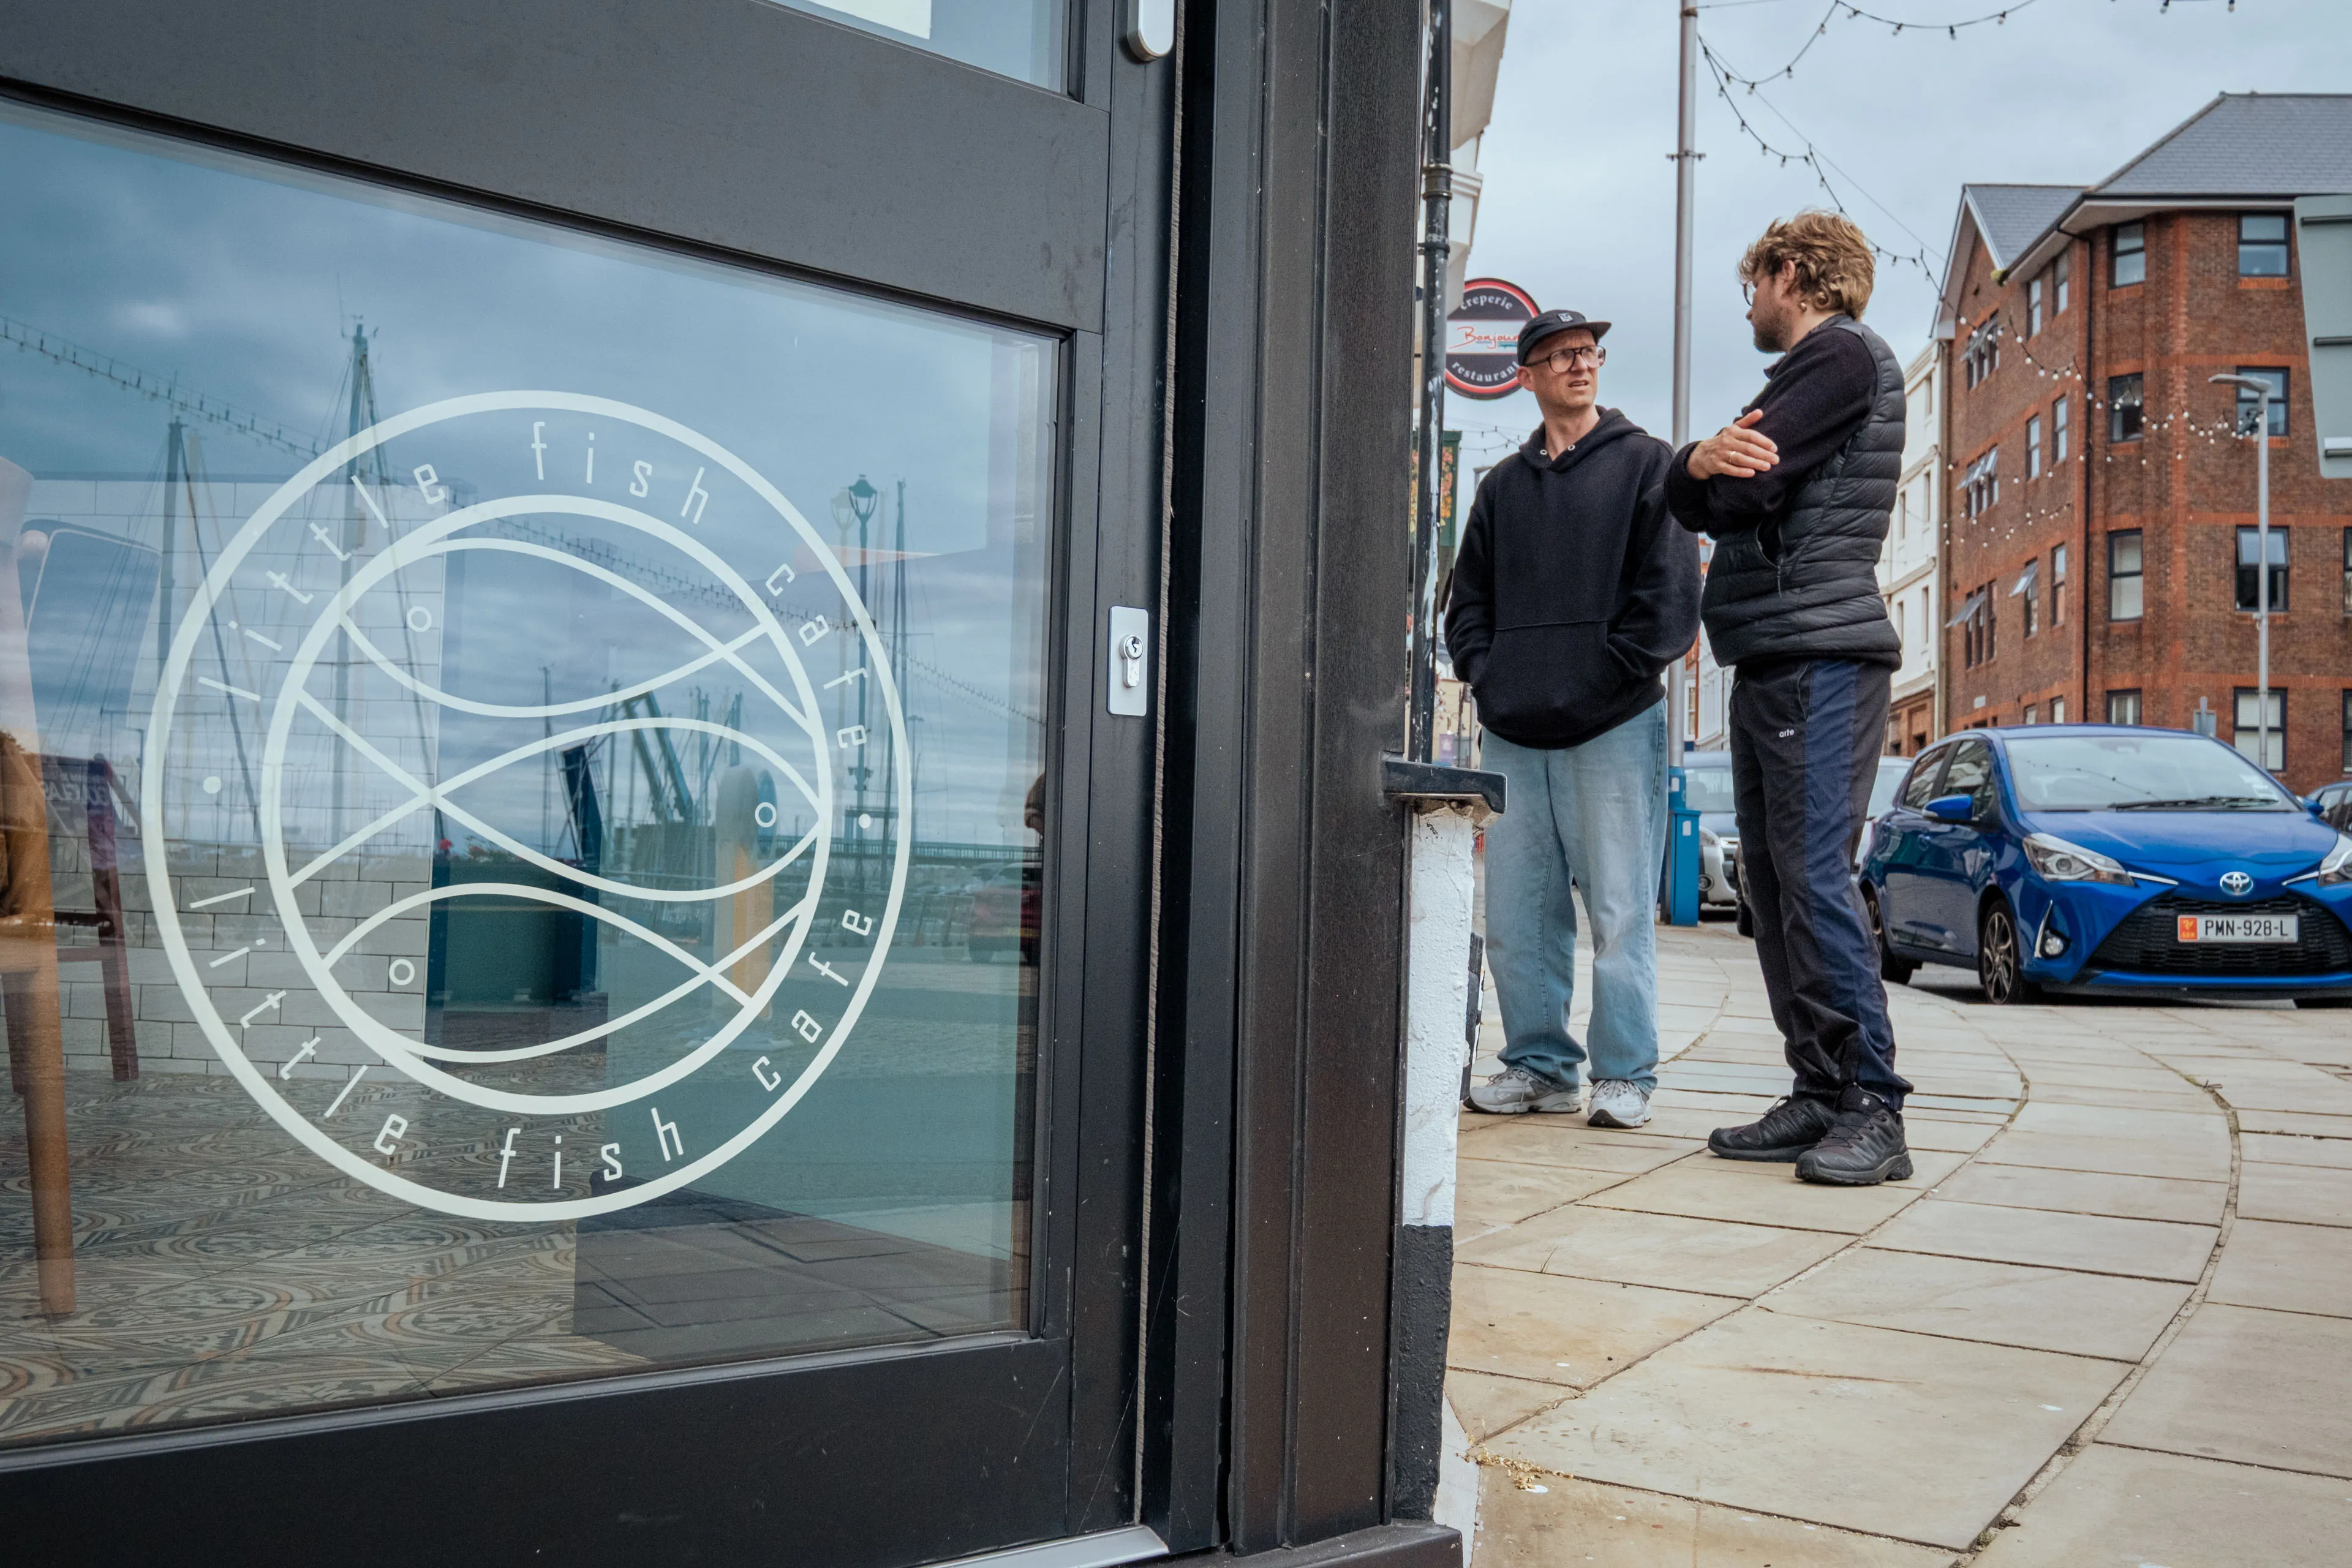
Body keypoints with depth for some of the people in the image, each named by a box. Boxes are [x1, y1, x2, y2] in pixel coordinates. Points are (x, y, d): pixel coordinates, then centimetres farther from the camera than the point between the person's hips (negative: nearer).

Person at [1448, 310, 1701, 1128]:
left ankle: (1624, 1074, 5)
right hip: (1514, 730, 5)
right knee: (1516, 913, 4)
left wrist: (1614, 671, -10)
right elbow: (1468, 596, 21)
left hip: (1615, 724, -4)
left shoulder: (1645, 462, 7)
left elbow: (1670, 587, -2)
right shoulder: (1503, 484, 20)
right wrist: (1484, 670, 4)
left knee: (1620, 909, -4)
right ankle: (1539, 1063, 15)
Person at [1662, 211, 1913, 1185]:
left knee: (1815, 879, -13)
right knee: (1772, 885, 7)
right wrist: (1700, 462, -9)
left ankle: (1873, 1109, -10)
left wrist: (1712, 472, 4)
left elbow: (1742, 486, -16)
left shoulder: (1843, 353, -3)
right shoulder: (1800, 372, 25)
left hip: (1820, 656, -10)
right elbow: (1692, 500, 12)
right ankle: (1819, 1095, 11)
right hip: (1769, 661, 10)